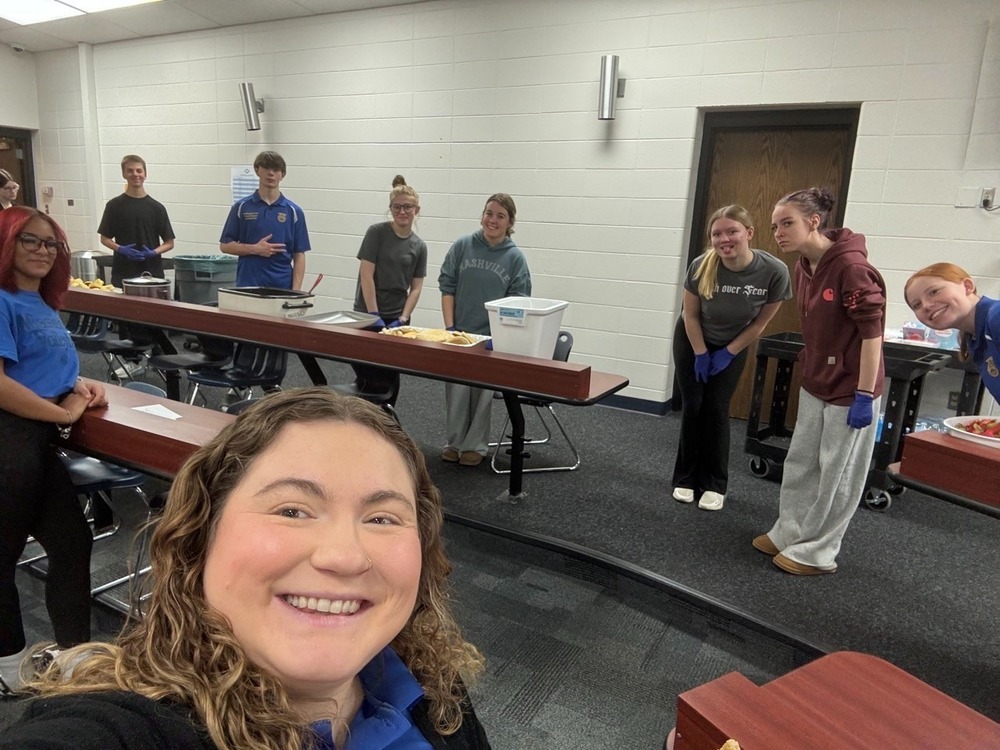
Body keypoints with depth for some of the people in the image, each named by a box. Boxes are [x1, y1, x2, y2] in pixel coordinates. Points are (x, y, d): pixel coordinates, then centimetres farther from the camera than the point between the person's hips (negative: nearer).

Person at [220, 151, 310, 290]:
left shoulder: (293, 211, 2)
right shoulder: (241, 207, 2)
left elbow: (299, 255, 1)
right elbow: (225, 245, 4)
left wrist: (295, 291, -8)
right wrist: (254, 249, -13)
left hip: (281, 287, 0)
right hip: (248, 286, 0)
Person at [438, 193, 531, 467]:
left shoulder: (515, 257, -2)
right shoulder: (463, 246, 0)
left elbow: (518, 301, -1)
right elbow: (447, 287, 2)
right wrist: (449, 327, -4)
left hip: (492, 336, -1)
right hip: (459, 332, 1)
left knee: (482, 392, 7)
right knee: (456, 390, 4)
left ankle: (475, 445, 22)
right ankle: (455, 442, 22)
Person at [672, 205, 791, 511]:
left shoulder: (774, 271, -28)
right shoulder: (701, 266, -29)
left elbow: (761, 321, -13)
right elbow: (690, 315, -13)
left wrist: (728, 353, -9)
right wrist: (701, 355, -10)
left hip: (733, 347, 0)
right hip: (692, 341, 0)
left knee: (717, 410, -2)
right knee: (693, 407, 1)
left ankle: (714, 484, 11)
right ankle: (686, 479, 14)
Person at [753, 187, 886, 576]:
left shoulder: (851, 266, -22)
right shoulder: (804, 266, 4)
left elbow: (872, 333, -21)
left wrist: (864, 396, -21)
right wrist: (809, 371, 17)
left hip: (849, 390, -8)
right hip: (814, 385, 8)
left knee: (838, 475, 6)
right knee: (800, 463, 16)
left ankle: (817, 552, 19)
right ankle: (788, 534, 31)